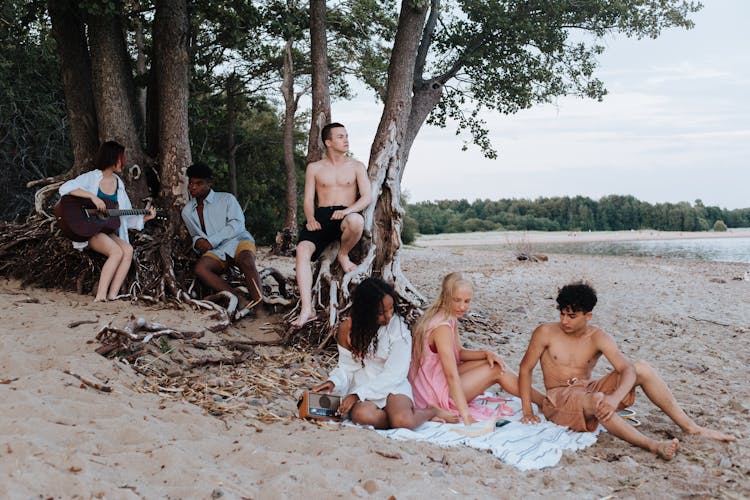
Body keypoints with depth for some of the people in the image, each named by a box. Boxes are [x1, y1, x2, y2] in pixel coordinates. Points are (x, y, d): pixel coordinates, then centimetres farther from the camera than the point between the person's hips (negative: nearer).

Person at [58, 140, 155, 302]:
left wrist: (144, 218, 1)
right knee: (117, 252, -30)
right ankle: (100, 297, -30)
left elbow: (126, 217, 17)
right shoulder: (91, 178, -3)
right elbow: (65, 188, -19)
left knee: (128, 250, -24)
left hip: (109, 232, 6)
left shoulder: (118, 184, 15)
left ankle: (112, 296, -28)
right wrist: (92, 196, -24)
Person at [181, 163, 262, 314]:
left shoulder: (226, 199, 9)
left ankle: (258, 303, -52)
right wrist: (197, 242, 3)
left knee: (246, 261, -39)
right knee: (200, 269, -32)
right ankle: (240, 300, -43)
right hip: (215, 251, 3)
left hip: (238, 240, -3)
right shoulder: (187, 211, 22)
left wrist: (211, 241, -13)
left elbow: (237, 224, -5)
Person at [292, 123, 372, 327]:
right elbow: (308, 199, 13)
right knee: (302, 249, -28)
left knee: (356, 221, -40)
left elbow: (367, 196, 2)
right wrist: (310, 219, -9)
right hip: (321, 216, 1)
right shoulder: (314, 168, 17)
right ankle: (306, 308, -34)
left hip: (346, 215, -1)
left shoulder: (356, 167, 13)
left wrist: (348, 210, -18)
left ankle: (343, 255, -6)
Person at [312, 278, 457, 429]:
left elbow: (394, 373, -11)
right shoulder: (347, 328, 0)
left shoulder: (399, 328, -8)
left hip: (392, 387, -2)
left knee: (403, 421, -35)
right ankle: (413, 414, -14)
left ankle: (432, 411, -2)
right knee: (362, 414, -35)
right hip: (360, 390, 2)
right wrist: (333, 381, -16)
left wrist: (358, 394, -20)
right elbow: (347, 366, 7)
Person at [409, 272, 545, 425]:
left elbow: (459, 353, 13)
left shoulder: (450, 318, 3)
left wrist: (486, 354, -5)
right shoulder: (442, 327, -27)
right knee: (496, 371, -4)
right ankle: (543, 402, 13)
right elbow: (452, 376, -33)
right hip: (436, 396, -9)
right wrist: (467, 418, -35)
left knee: (491, 362, 11)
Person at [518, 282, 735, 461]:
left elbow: (627, 369, -17)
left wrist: (615, 398, -38)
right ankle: (652, 445, -44)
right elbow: (526, 368, -4)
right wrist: (527, 410, -12)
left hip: (589, 390, 4)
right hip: (559, 400, -4)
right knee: (594, 399, -40)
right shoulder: (546, 333, -8)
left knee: (641, 367, -14)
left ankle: (691, 427, -12)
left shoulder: (598, 338, -4)